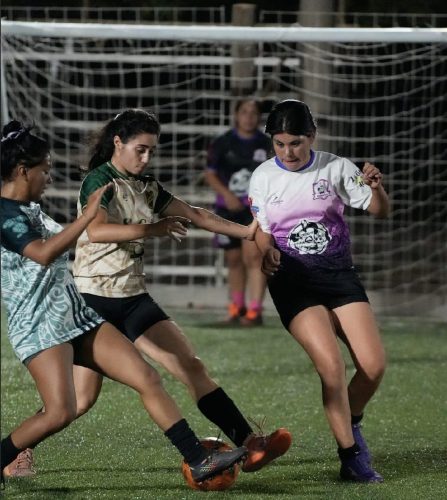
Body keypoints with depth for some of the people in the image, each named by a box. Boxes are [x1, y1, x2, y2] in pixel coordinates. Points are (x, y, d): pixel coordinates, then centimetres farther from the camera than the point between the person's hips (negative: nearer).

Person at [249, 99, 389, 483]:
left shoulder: (336, 169, -3)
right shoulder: (264, 177, -1)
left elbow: (381, 211, -2)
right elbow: (262, 232, 6)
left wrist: (377, 188, -24)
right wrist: (266, 254, -16)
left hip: (339, 274, 1)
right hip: (293, 282, -1)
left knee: (374, 365, -10)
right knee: (331, 364, -20)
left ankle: (351, 425, 21)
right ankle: (351, 457, -9)